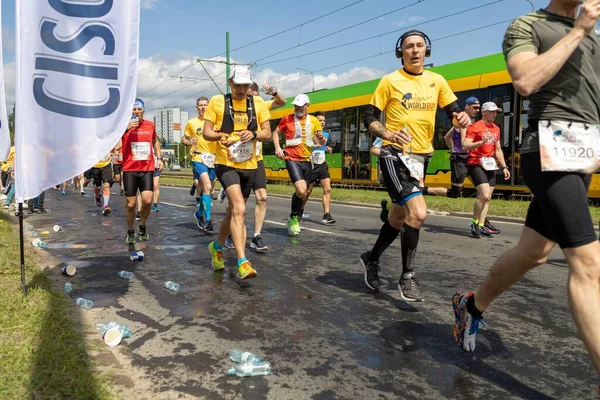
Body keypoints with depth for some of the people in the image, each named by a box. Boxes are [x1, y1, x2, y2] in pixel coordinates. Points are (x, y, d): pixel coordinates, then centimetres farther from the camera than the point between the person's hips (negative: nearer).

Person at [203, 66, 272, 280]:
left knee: (233, 211, 16)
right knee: (239, 209, -22)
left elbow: (267, 133, 6)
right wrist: (220, 136, -23)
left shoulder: (257, 103, 5)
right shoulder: (217, 101, -1)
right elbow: (206, 132, -2)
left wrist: (254, 134, -16)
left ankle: (217, 246, 41)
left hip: (249, 165, 4)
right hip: (226, 164, -4)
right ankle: (242, 262, -20)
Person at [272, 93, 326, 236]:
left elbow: (321, 143, 11)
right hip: (292, 159, -4)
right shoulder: (287, 119, 0)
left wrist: (321, 138, -13)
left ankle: (295, 218, 33)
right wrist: (277, 147, -5)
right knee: (301, 190, -22)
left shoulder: (314, 121, 7)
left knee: (302, 193, 12)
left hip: (307, 160, 4)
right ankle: (293, 218, 1)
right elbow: (276, 132, 12)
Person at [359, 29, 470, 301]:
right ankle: (407, 277, -5)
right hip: (395, 155, -6)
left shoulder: (436, 80, 9)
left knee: (399, 217, 15)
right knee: (418, 213, -21)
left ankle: (371, 259, 37)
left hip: (419, 156, 6)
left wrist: (461, 118, -13)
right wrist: (388, 134, -23)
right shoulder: (390, 81, -3)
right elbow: (370, 118, -3)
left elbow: (453, 112, 12)